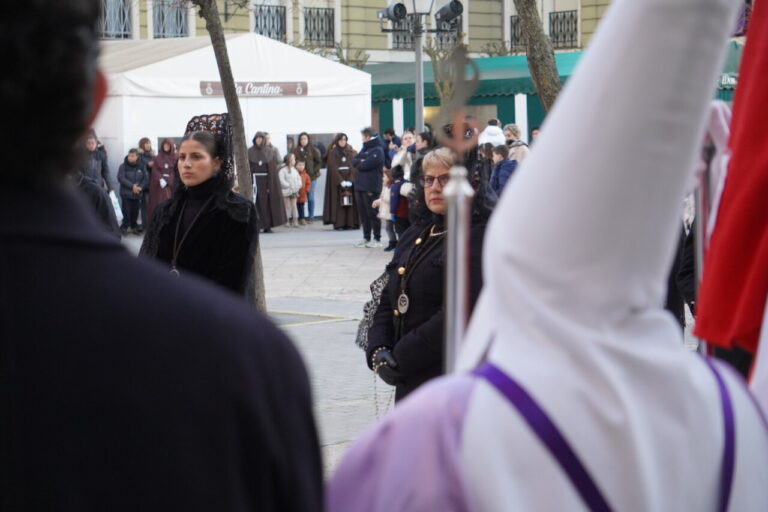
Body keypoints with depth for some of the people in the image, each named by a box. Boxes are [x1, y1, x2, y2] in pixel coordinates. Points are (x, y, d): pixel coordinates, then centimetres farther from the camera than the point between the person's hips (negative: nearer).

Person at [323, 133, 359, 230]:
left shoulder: (350, 153, 10)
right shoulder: (333, 153, 0)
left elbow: (353, 167, 2)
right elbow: (333, 168, -8)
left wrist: (350, 180, -12)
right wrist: (341, 181, -17)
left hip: (350, 181, 3)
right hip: (337, 181, -3)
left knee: (349, 202, -2)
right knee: (338, 203, -7)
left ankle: (350, 223, -2)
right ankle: (338, 224, -8)